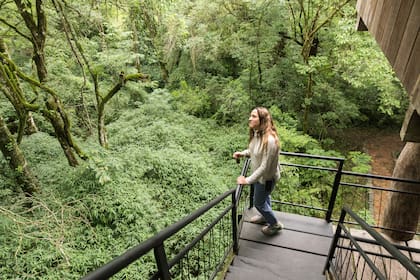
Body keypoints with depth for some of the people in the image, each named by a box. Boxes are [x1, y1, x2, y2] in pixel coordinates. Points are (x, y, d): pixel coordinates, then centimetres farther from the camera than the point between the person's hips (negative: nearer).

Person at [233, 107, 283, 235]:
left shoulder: (269, 140, -36)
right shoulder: (256, 134, -10)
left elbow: (265, 167, -32)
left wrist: (248, 180, -26)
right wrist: (242, 153, -6)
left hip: (266, 177, -8)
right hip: (259, 175, 8)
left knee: (258, 202, 13)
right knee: (264, 197, 30)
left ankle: (275, 224, 38)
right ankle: (265, 216, 57)